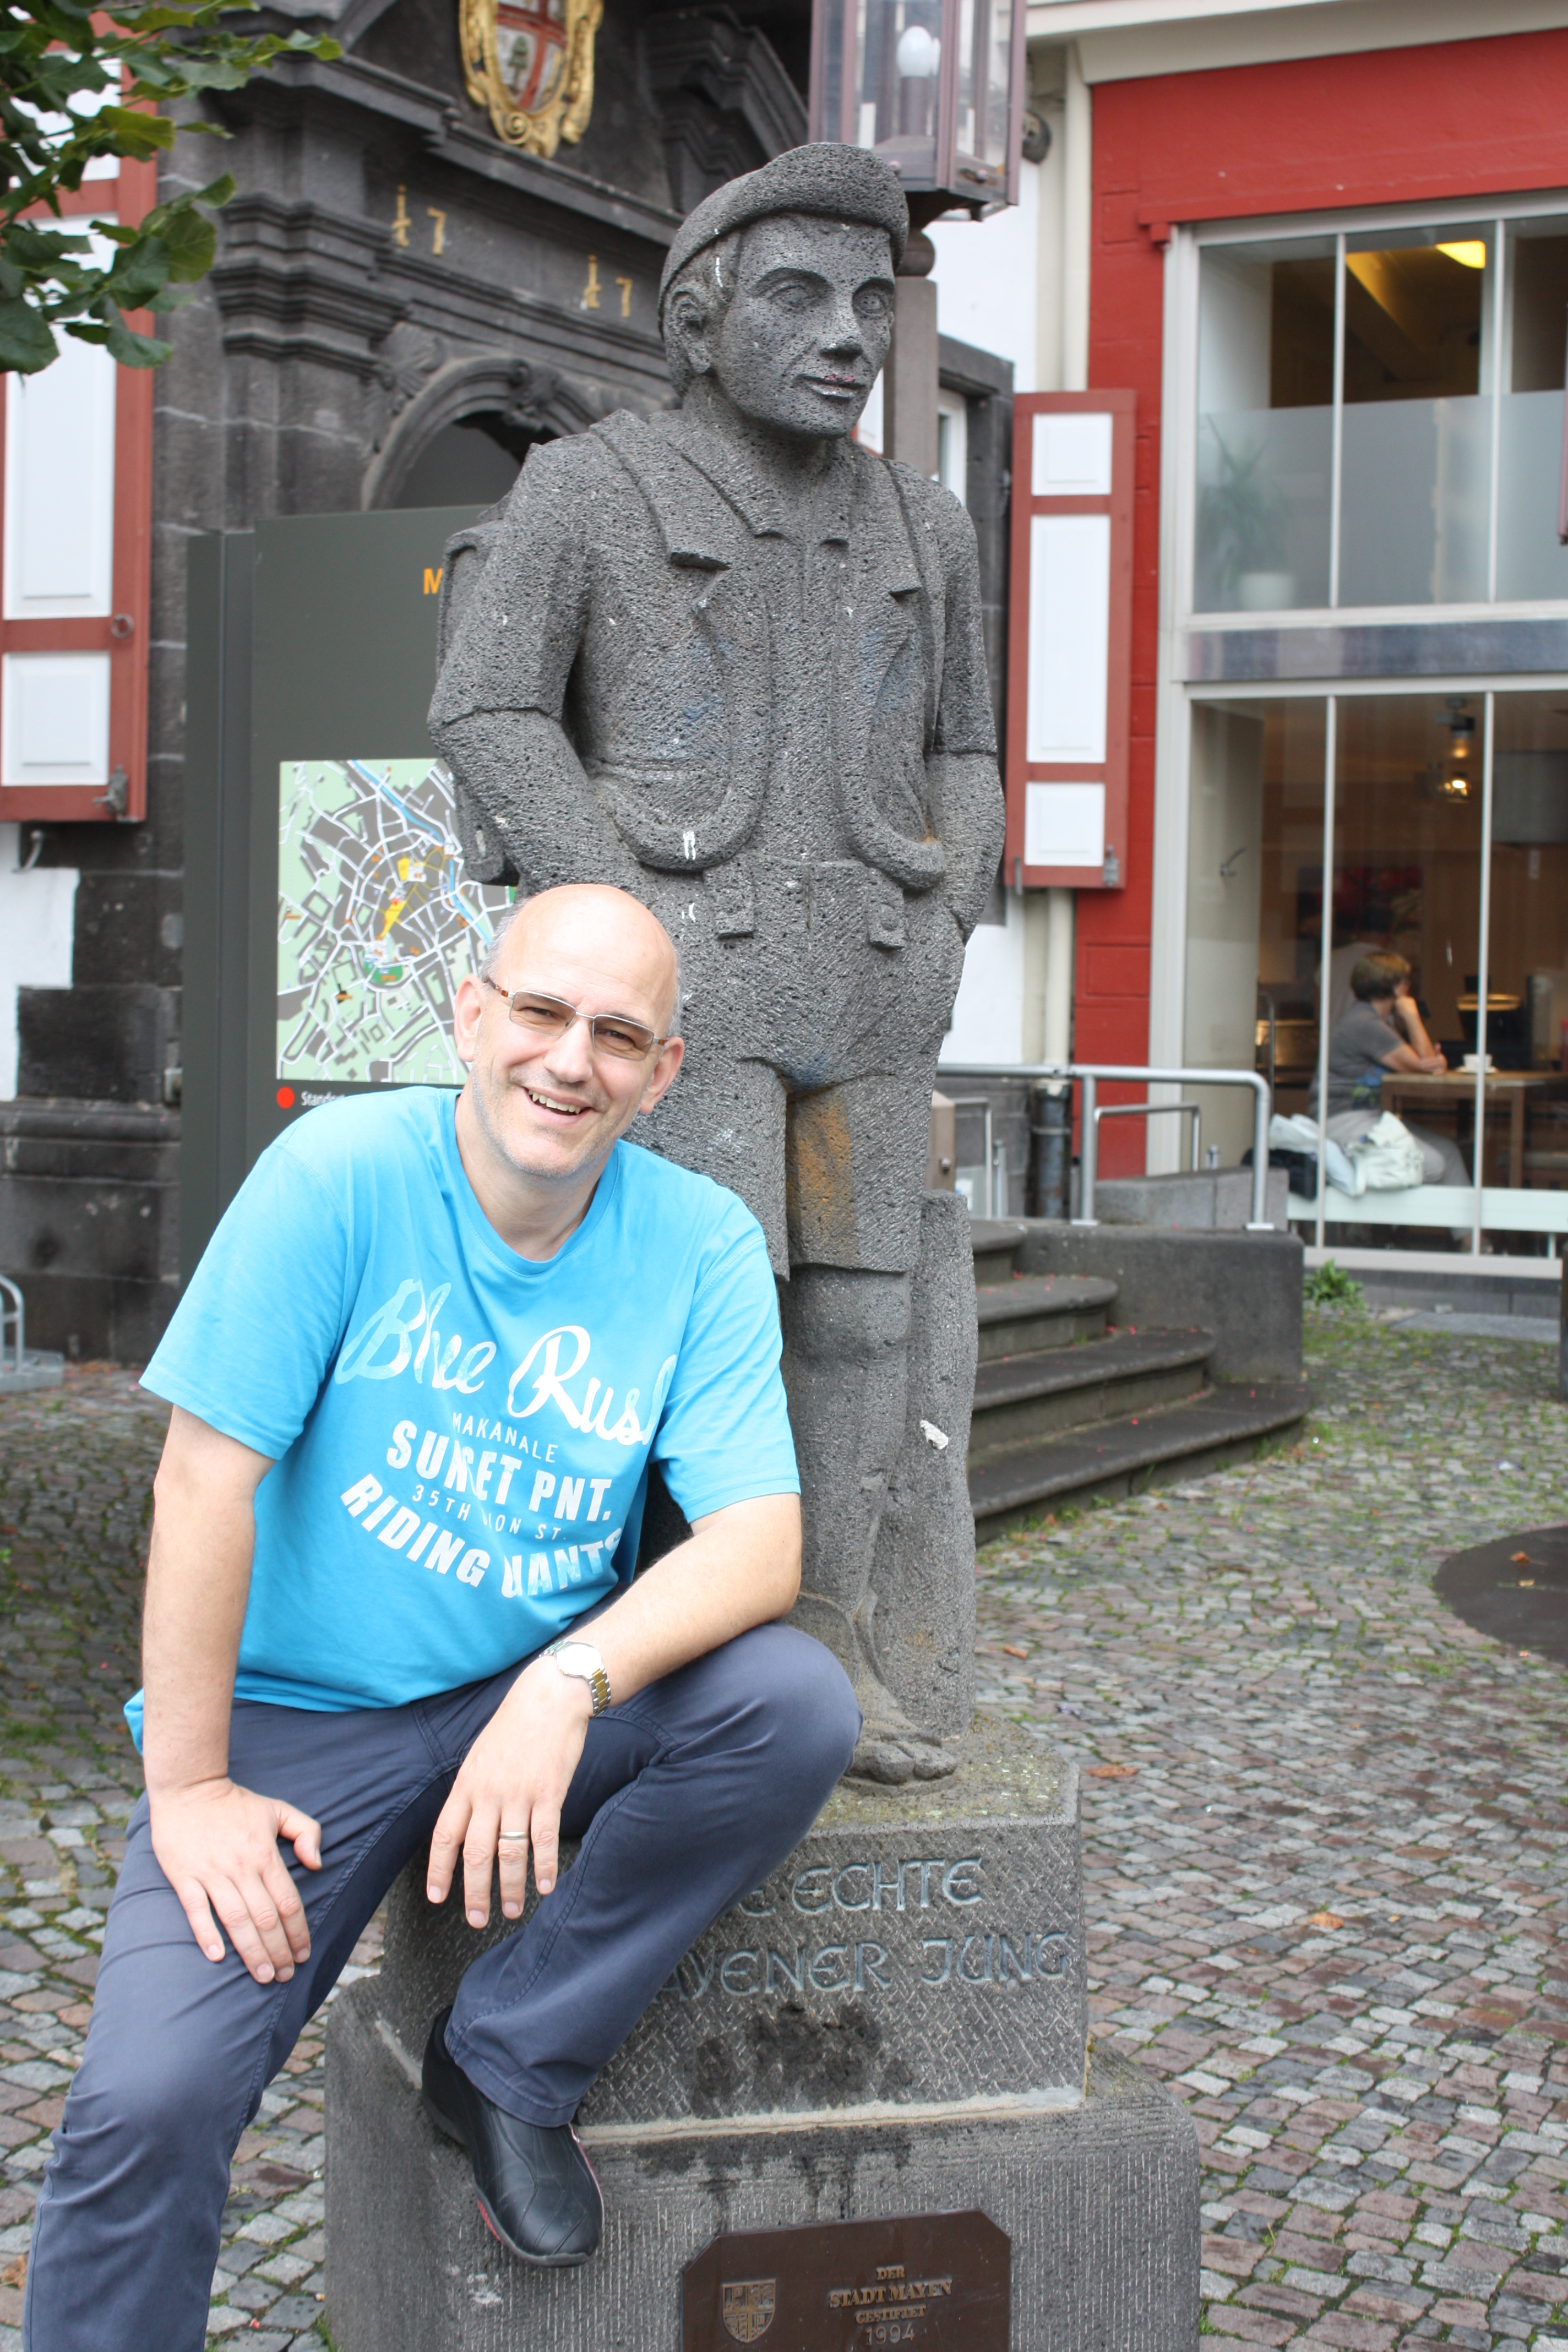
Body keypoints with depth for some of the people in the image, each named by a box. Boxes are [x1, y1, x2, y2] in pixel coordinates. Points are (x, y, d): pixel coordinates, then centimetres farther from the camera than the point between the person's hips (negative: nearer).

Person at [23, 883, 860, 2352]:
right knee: (145, 2105, -21)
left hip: (544, 1697, 3)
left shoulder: (701, 1245, -6)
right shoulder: (341, 1172, -13)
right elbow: (206, 1476, -13)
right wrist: (188, 1788, -15)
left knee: (797, 1705, -24)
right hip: (297, 1719, -2)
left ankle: (509, 2060, -5)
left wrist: (572, 1682, -32)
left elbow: (760, 1540, -14)